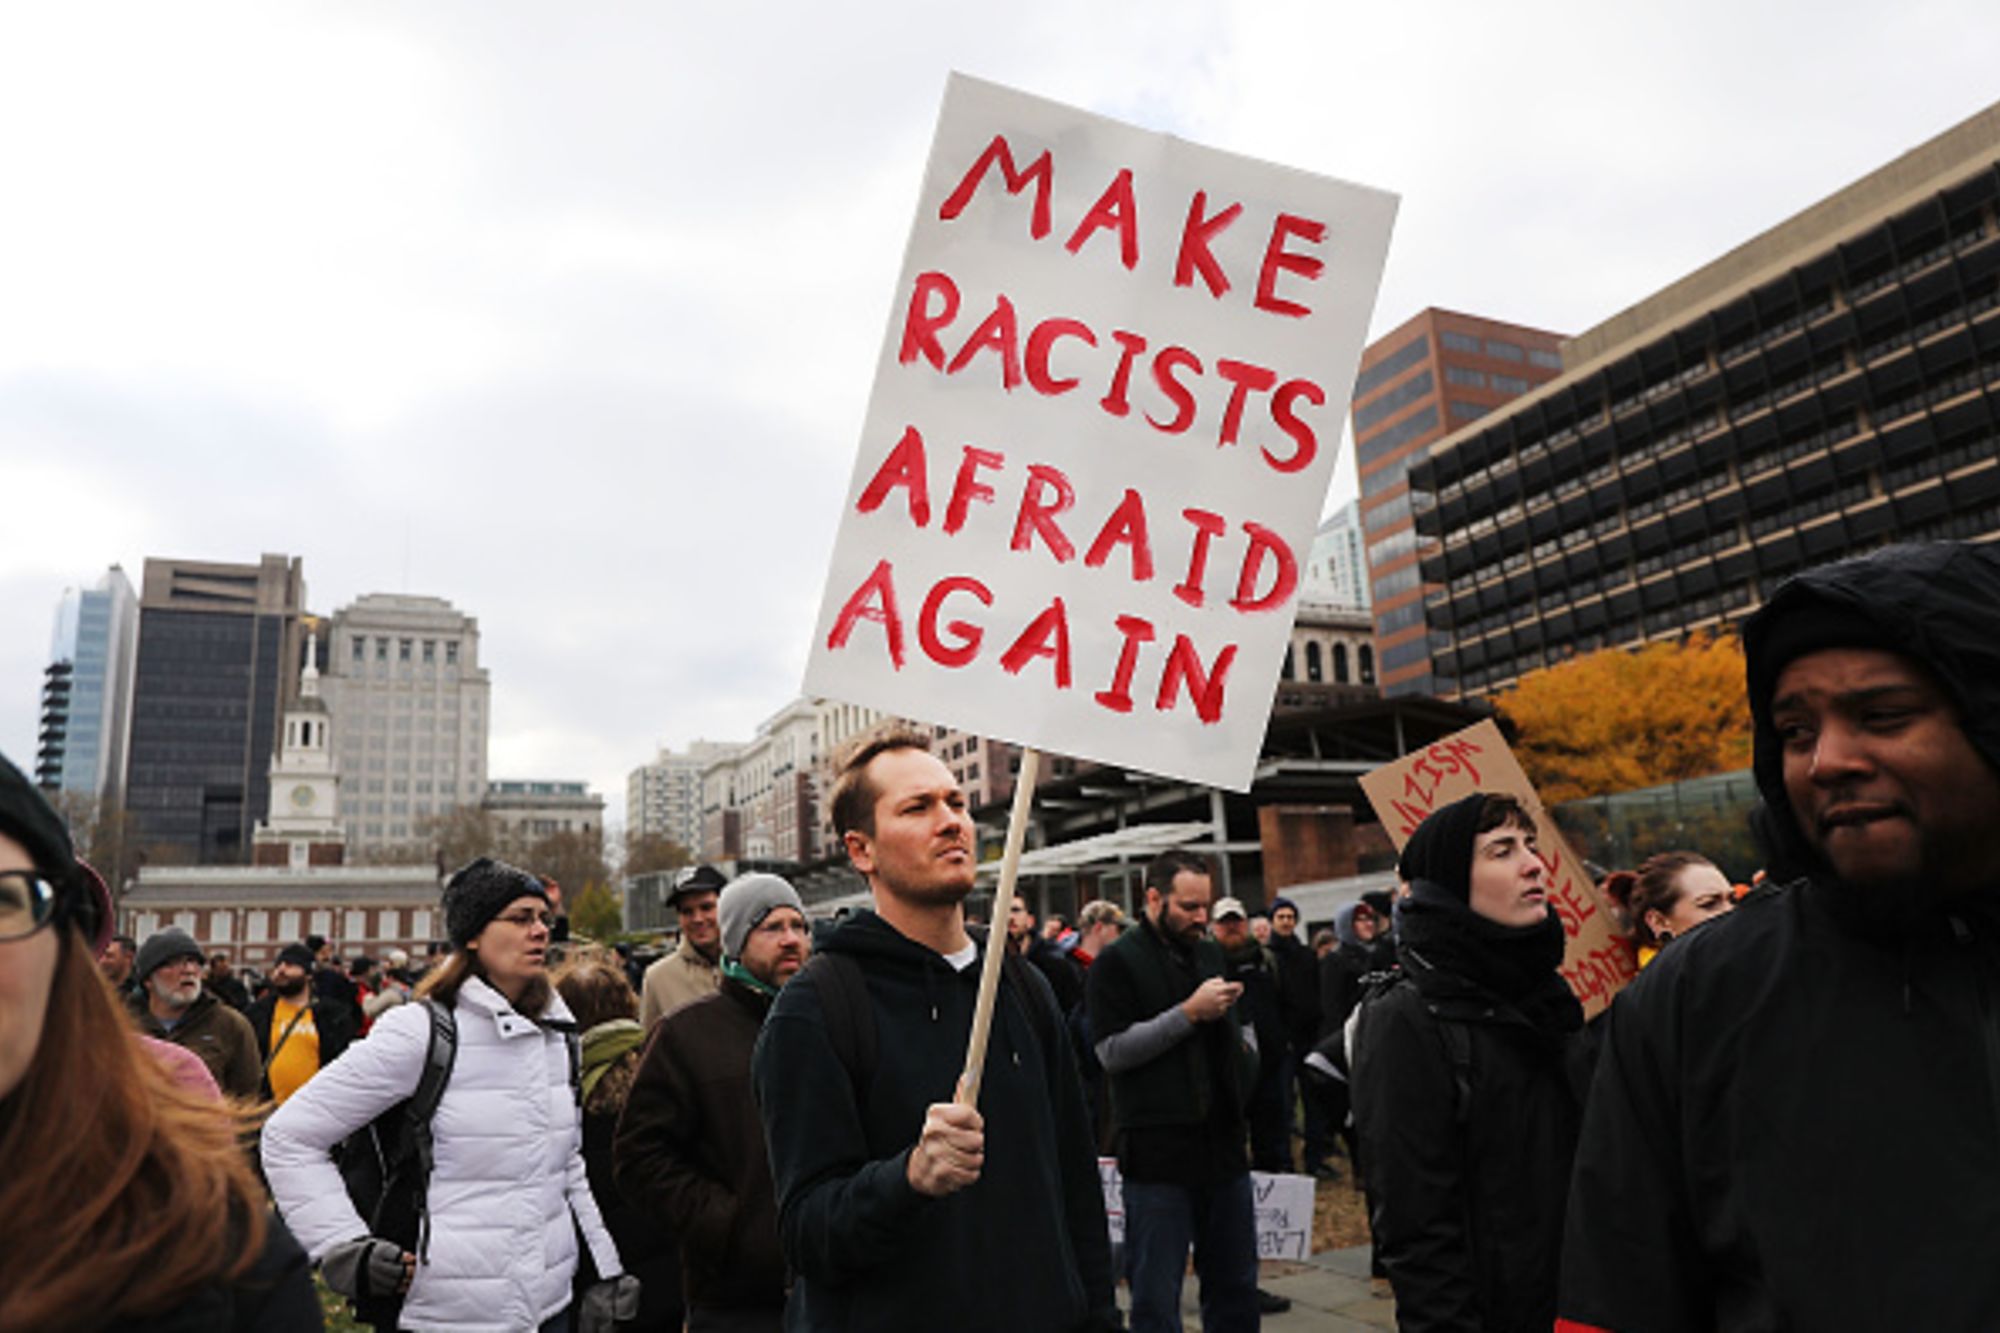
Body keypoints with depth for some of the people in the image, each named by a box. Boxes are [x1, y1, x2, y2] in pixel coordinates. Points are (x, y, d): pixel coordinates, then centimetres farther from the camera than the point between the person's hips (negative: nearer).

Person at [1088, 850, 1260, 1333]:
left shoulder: (1209, 953, 13)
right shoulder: (1119, 961, -8)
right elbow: (1112, 1050, -17)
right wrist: (1189, 1013, -19)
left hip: (1222, 1143, 7)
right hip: (1158, 1152, -6)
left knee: (1235, 1284, 17)